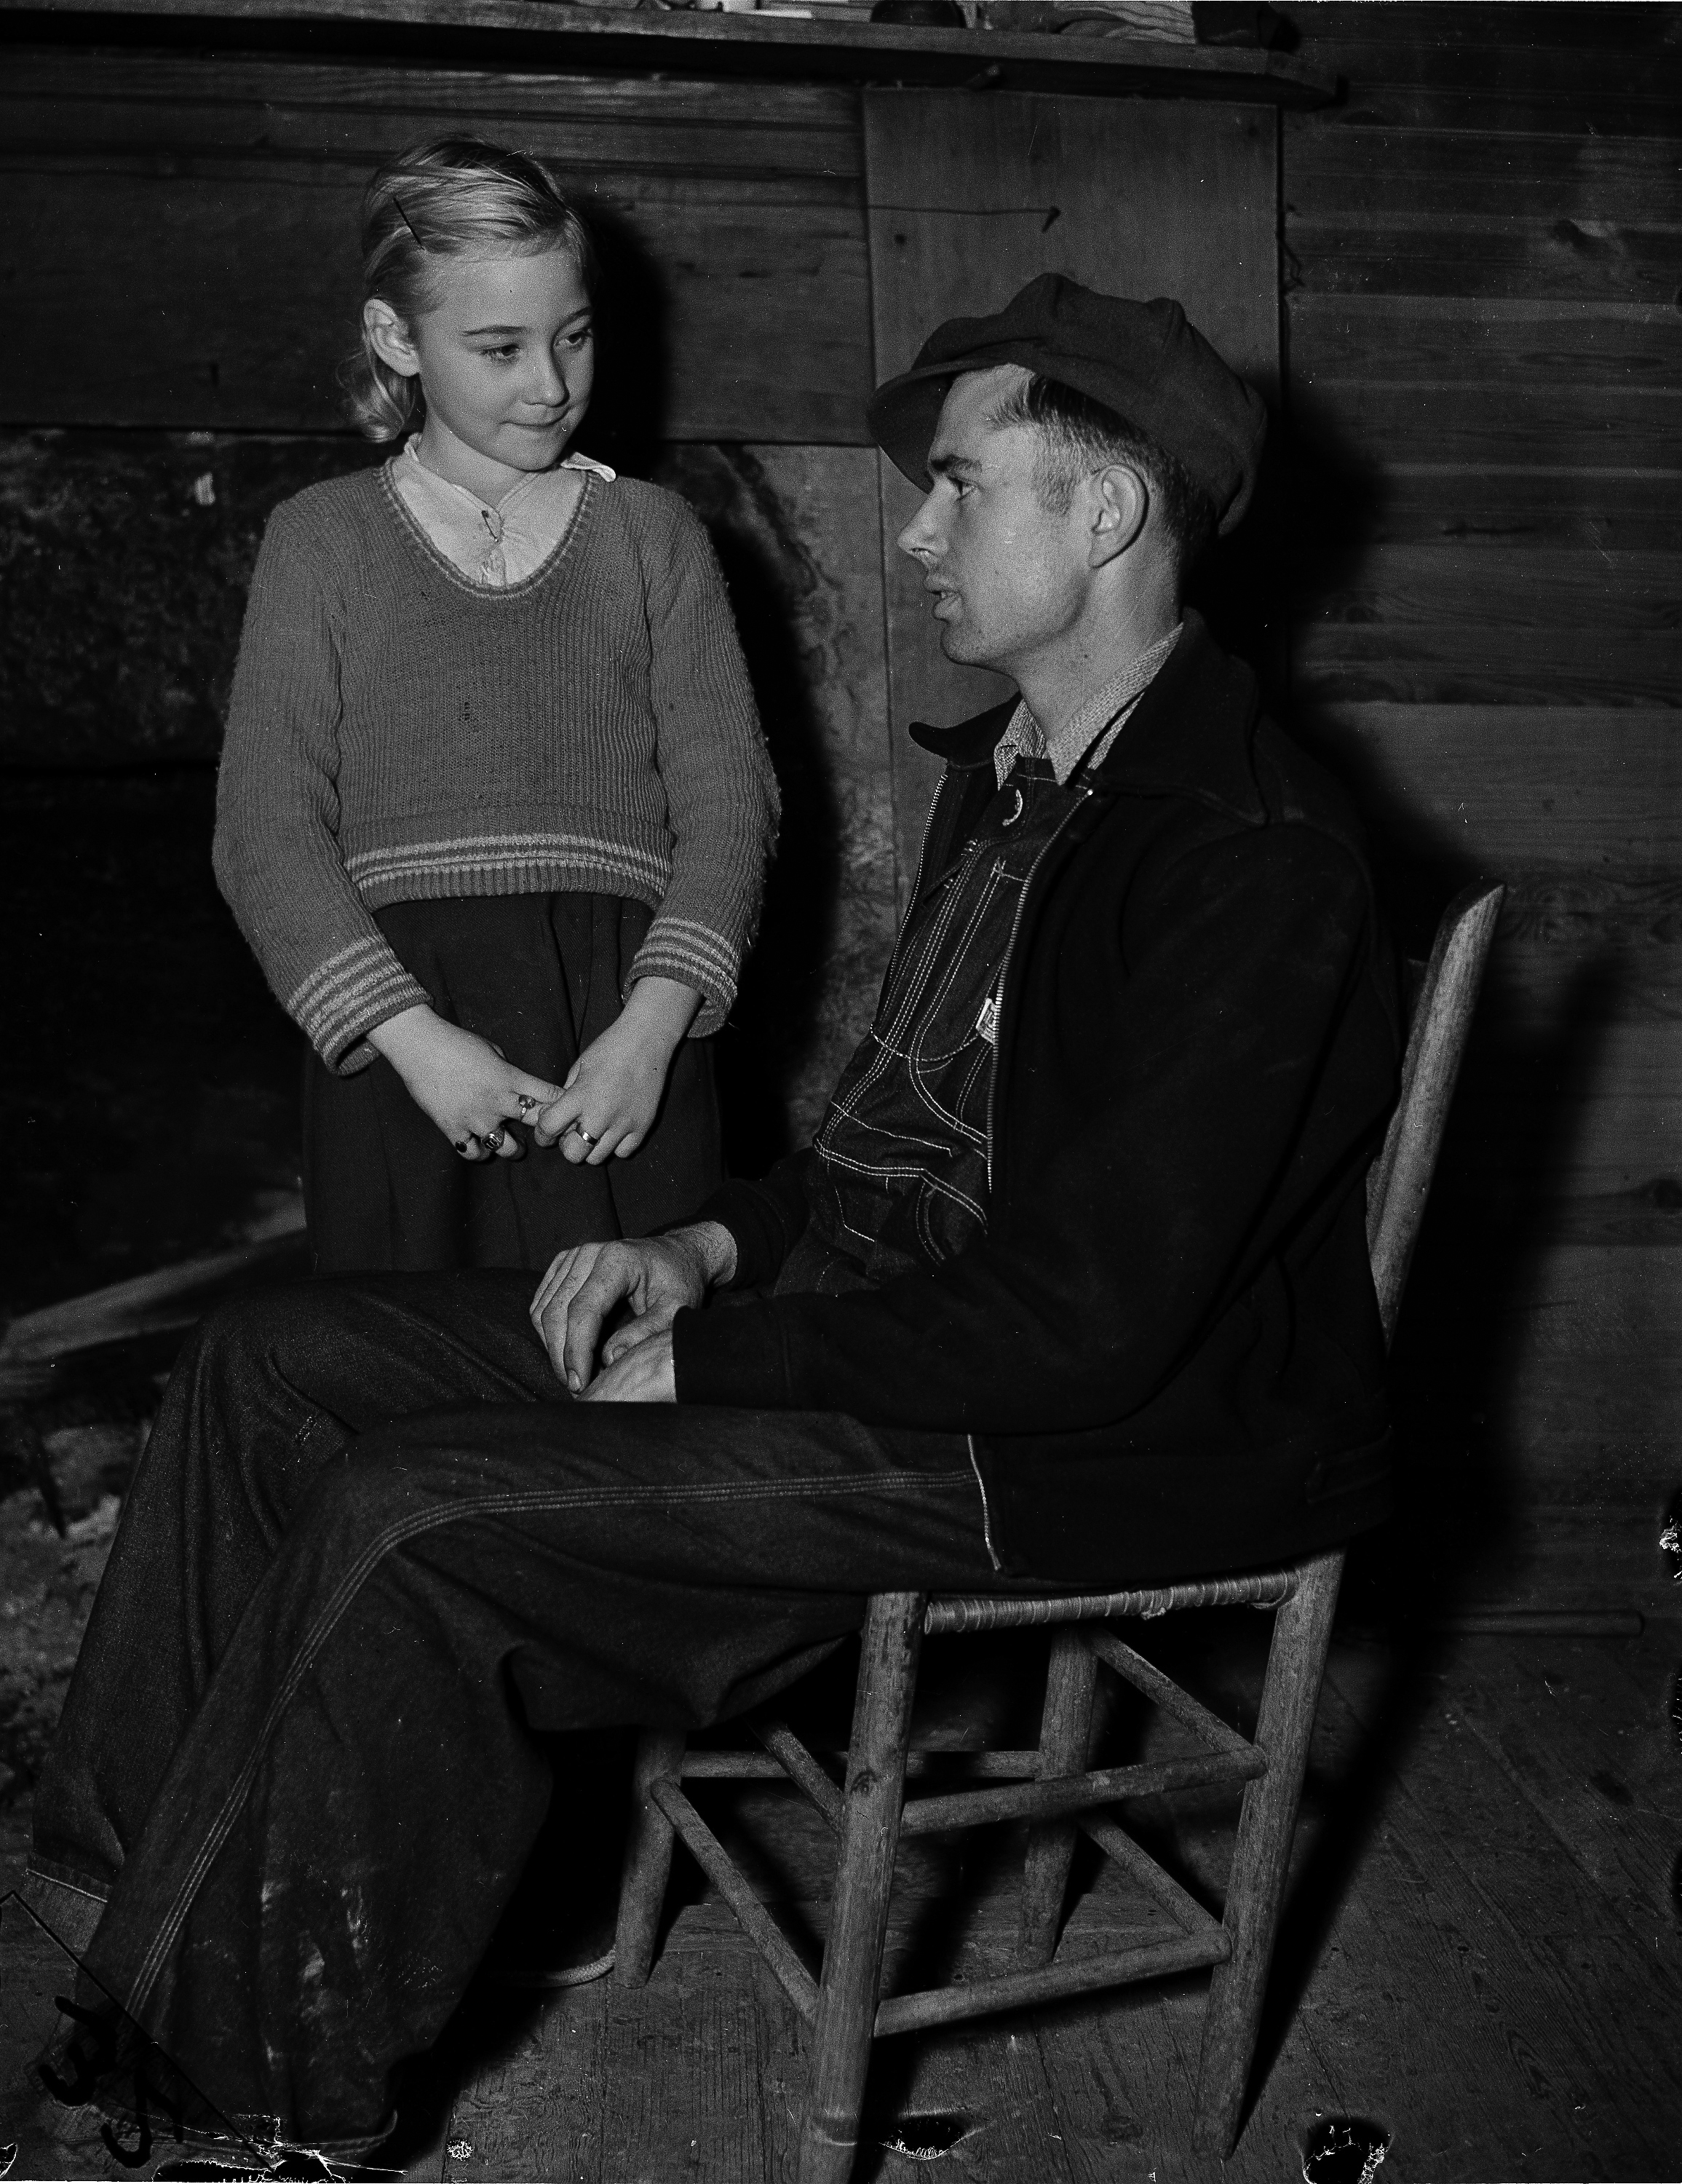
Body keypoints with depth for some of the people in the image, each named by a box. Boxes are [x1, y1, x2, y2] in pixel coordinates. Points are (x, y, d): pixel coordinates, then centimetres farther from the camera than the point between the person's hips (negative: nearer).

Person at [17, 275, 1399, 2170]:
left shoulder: (1248, 856, -19)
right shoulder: (1010, 771, 12)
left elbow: (1095, 1317, -24)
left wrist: (718, 1356, -16)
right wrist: (718, 1247, 3)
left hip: (1097, 1445, -9)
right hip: (884, 1315, 10)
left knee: (415, 1521, -23)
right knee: (271, 1366, 1)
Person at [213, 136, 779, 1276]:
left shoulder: (652, 532, 13)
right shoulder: (321, 540, 10)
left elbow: (728, 798, 4)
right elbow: (267, 829, 1)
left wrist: (655, 1022, -11)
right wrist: (415, 1037, -12)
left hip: (624, 1023, 1)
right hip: (395, 1041, 0)